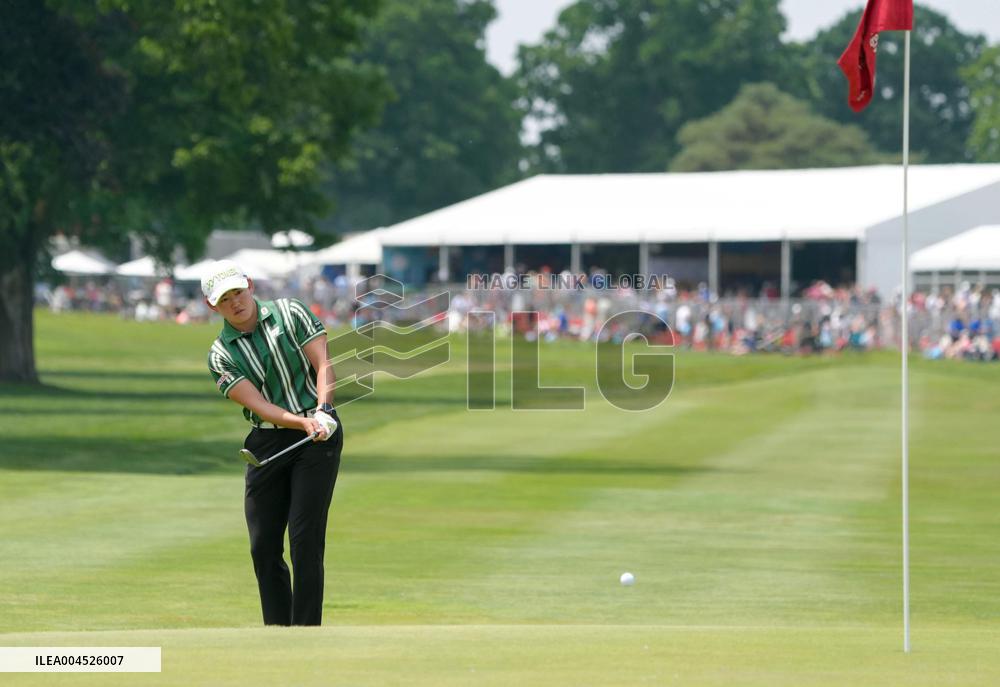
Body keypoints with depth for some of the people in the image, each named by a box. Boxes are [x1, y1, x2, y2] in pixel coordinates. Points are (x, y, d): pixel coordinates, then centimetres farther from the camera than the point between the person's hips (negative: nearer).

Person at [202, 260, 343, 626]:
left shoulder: (289, 313, 0)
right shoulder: (220, 355, 1)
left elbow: (324, 364, -5)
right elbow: (256, 403, -11)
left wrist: (321, 411, -23)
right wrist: (303, 423, -27)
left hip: (320, 434, -3)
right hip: (267, 441, 3)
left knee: (305, 537, -10)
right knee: (263, 545, 0)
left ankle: (306, 628, -7)